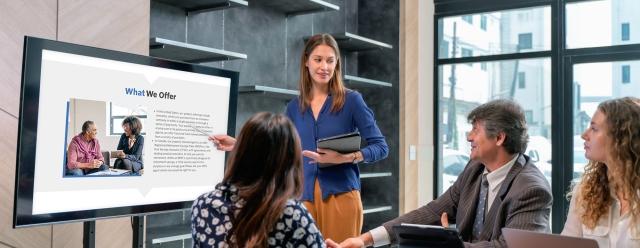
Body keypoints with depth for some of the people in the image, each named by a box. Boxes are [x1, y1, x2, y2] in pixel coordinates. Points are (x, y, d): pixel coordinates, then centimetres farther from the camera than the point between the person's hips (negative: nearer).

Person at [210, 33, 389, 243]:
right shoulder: (295, 107, 10)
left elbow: (381, 147, -3)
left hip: (340, 194, -3)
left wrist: (346, 158, -19)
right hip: (304, 197, 3)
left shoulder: (351, 100, -2)